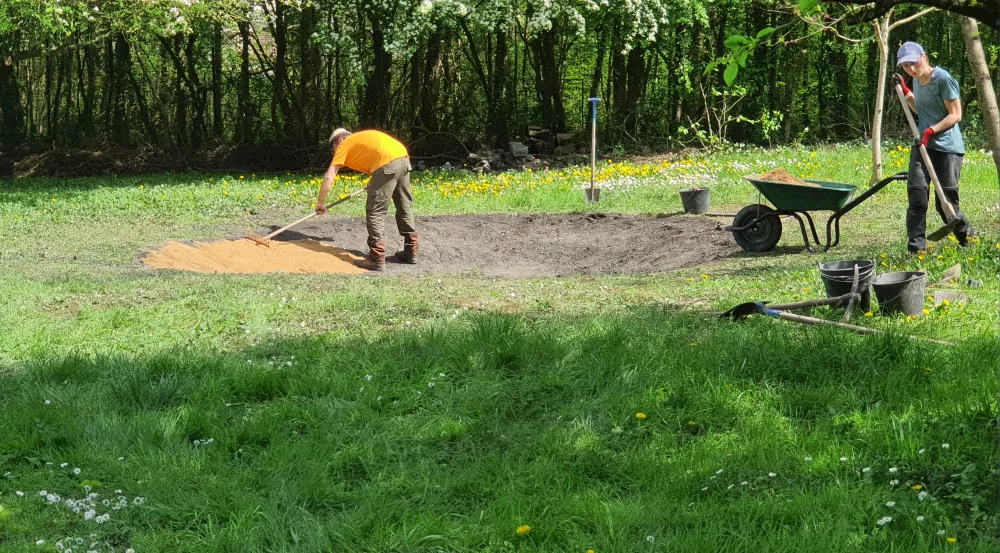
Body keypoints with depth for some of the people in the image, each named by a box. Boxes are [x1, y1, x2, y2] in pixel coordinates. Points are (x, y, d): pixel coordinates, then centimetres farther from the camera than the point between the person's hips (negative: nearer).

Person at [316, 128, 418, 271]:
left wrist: (320, 203, 15)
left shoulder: (344, 145, 14)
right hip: (403, 157, 8)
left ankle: (377, 259, -3)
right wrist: (374, 183, 31)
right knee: (405, 207, 19)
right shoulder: (361, 138, 34)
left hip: (387, 164, -8)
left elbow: (328, 178, 7)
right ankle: (411, 252, 29)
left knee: (375, 212, 0)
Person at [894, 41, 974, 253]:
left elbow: (955, 115, -12)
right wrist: (905, 92, 16)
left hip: (947, 148, -7)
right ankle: (916, 248, -8)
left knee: (946, 203, -2)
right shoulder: (917, 80, 13)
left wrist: (931, 131, -22)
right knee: (917, 194, -9)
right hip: (922, 145, 7)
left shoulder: (943, 79, -12)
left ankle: (968, 238, 24)